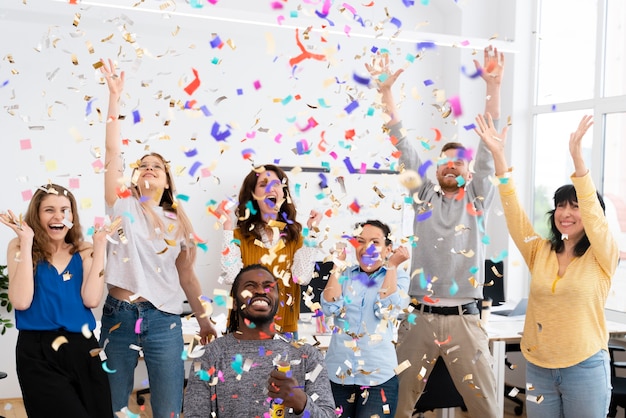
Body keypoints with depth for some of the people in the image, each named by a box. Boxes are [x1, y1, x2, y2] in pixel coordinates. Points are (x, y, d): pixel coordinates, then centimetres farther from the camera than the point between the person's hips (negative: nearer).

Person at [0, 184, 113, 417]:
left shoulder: (83, 252, 6)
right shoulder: (19, 247, 1)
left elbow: (91, 300, -10)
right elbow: (21, 302, -14)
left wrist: (99, 247, -10)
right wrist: (27, 244, -16)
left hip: (82, 348, 3)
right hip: (38, 353, -3)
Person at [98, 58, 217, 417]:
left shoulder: (178, 222, 11)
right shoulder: (123, 206, 4)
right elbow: (113, 152, -6)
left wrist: (204, 318, 13)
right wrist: (115, 96, -11)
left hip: (163, 320, 1)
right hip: (119, 315, -1)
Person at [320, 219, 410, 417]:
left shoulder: (398, 276, 0)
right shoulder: (344, 274, 5)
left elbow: (384, 310, -17)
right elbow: (329, 308, -10)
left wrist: (392, 265, -13)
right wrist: (338, 265, -8)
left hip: (379, 374, -2)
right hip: (338, 371, 2)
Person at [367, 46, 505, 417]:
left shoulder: (478, 198, 9)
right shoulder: (424, 195, 11)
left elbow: (490, 146, -1)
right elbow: (403, 145, 6)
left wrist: (494, 86, -8)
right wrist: (386, 91, 2)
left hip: (463, 320, -1)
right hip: (419, 317, 1)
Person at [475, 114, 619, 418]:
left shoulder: (603, 257, -5)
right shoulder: (540, 252, 3)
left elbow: (593, 213, -22)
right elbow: (513, 211, -7)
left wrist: (577, 157, -35)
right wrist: (498, 155, -19)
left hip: (585, 368, -3)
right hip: (537, 367, 3)